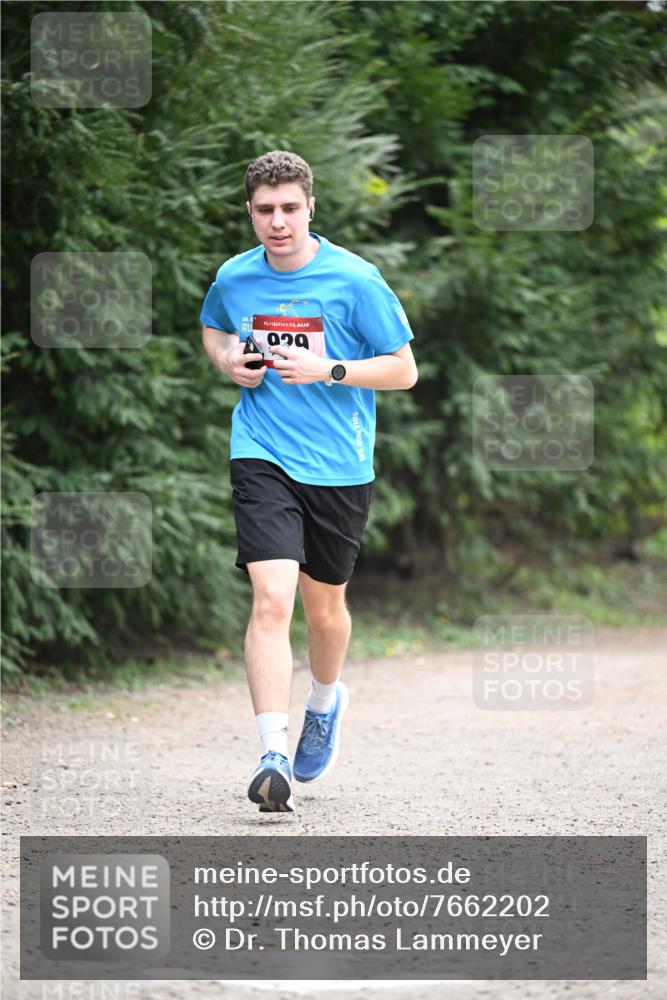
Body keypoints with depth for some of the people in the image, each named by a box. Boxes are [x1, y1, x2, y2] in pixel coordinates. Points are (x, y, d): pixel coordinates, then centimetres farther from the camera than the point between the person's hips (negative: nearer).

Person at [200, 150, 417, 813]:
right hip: (262, 457, 0)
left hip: (338, 468, 0)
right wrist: (227, 359, 3)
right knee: (271, 600, -17)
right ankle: (273, 755, -22)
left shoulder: (354, 280, -8)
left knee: (324, 607, 14)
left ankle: (325, 702, 47)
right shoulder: (233, 278, 2)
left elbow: (403, 369, -4)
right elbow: (212, 328, 26)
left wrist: (328, 370, -18)